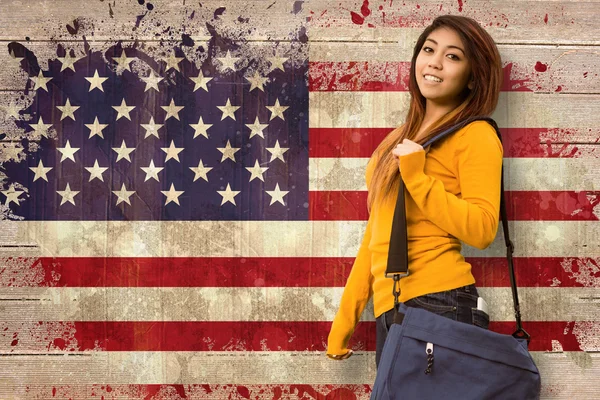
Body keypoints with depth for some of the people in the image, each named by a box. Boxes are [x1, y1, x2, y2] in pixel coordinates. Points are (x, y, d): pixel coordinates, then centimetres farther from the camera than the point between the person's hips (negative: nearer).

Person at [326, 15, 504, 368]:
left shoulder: (475, 134, -4)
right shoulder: (402, 139, 18)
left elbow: (482, 229, -14)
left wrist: (417, 177, -19)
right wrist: (346, 316, 16)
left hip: (438, 305, -7)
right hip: (390, 311, 7)